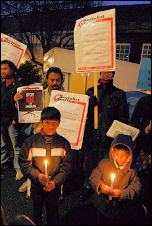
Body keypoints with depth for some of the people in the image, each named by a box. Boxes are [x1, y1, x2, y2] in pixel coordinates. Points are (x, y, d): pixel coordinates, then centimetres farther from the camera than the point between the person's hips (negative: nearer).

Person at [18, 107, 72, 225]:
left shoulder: (64, 143, -9)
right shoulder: (30, 142, -10)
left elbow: (67, 166, -7)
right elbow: (24, 164, -6)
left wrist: (55, 182, -16)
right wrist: (37, 175, -19)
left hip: (55, 186, 0)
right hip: (36, 185, 0)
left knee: (53, 211, 21)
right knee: (37, 210, 23)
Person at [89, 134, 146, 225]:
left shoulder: (132, 170, -6)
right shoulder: (104, 163, -3)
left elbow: (136, 189, -8)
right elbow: (94, 176, 3)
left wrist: (122, 193, -22)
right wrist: (100, 185, -15)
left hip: (123, 202, 0)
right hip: (103, 199, 0)